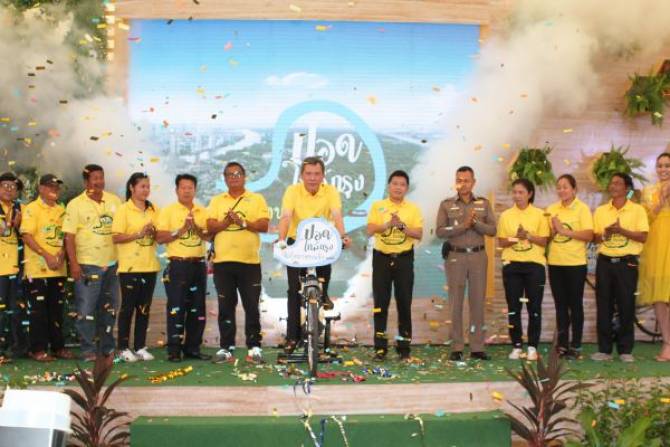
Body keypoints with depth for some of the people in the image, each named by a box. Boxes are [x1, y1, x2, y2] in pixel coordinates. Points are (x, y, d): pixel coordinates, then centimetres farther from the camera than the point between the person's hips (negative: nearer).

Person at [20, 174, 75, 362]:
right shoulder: (32, 209, -5)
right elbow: (27, 236, -13)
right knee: (39, 310, -1)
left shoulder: (61, 210, 13)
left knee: (56, 310, 11)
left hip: (59, 269, 6)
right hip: (38, 269, -5)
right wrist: (47, 255, -19)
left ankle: (58, 347, 18)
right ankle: (38, 349, 5)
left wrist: (62, 252, -6)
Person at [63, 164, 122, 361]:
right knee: (86, 309, -2)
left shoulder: (114, 201, 6)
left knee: (109, 308, 12)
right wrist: (73, 263, -15)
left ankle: (107, 347, 23)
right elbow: (69, 237, -8)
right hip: (87, 265, -4)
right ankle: (88, 349, 6)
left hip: (112, 263, 4)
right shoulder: (76, 204, -5)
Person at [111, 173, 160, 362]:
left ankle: (140, 347, 15)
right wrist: (139, 234, -19)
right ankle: (123, 348, 7)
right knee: (127, 307, 0)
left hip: (150, 267, 5)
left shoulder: (153, 210, 12)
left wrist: (154, 233, -6)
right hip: (130, 267, -5)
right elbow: (116, 238, -11)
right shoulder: (123, 210, -4)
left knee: (144, 308, 8)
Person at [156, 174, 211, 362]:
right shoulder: (168, 211, 2)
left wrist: (197, 228, -13)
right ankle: (174, 349, 0)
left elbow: (211, 235, 4)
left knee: (197, 308, 6)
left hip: (198, 264, 4)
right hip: (178, 265, -4)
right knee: (176, 308, -5)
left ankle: (193, 348, 14)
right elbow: (160, 238, -7)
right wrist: (181, 230, -17)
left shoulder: (203, 212, 12)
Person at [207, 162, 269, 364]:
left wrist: (243, 222, -17)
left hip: (250, 261, -2)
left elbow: (264, 226, -4)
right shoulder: (216, 201, 13)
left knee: (252, 306, -1)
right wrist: (226, 222, -15)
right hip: (223, 261, 2)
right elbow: (210, 228, 3)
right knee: (226, 306, 5)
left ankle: (254, 347, 5)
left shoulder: (257, 199, 7)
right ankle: (226, 347, 11)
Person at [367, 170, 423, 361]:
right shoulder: (377, 206, 5)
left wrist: (403, 226, -18)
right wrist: (388, 224, -20)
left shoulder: (413, 209, 6)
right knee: (380, 303, 0)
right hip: (382, 258, 0)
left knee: (404, 303, 2)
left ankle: (404, 346, 10)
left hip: (404, 259, 0)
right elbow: (370, 230, -6)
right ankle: (380, 347, 6)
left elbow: (419, 234, -2)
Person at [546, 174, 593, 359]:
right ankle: (562, 344, 15)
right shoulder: (551, 209, 9)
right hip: (555, 263, 4)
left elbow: (589, 235, -14)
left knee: (575, 305, 2)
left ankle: (576, 346, 9)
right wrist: (552, 230, -8)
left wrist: (564, 230, -17)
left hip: (576, 263, -4)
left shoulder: (582, 208, -4)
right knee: (560, 305, 9)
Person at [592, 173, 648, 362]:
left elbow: (643, 237, -8)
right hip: (605, 262, 3)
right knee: (603, 306, 2)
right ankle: (604, 349, 9)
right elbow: (593, 238, 9)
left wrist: (622, 231, -20)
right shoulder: (600, 211, 10)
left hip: (627, 263, -3)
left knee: (626, 306, 0)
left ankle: (625, 350, 8)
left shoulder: (637, 210, 0)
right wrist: (605, 234, -12)